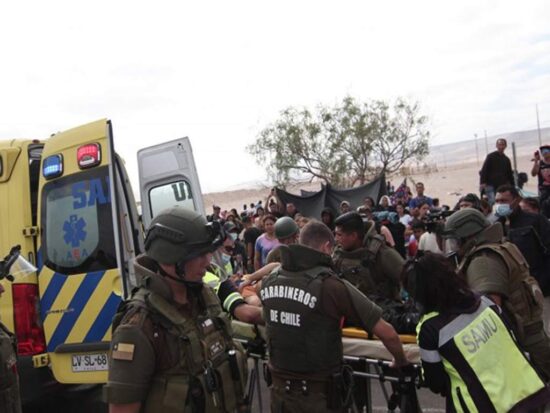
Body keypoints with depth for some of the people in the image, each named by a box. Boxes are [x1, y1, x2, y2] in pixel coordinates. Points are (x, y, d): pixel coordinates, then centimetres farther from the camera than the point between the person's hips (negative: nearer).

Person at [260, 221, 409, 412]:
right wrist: (401, 362, 2)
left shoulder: (269, 281, -5)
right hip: (318, 395, -4)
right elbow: (386, 333, -17)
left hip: (279, 388, 5)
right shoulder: (331, 286, -21)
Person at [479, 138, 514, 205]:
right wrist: (482, 183, -17)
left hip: (502, 186, 5)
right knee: (492, 201, -18)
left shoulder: (506, 159, 17)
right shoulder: (491, 156, 1)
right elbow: (483, 170, -6)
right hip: (491, 185, -5)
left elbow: (510, 174, 22)